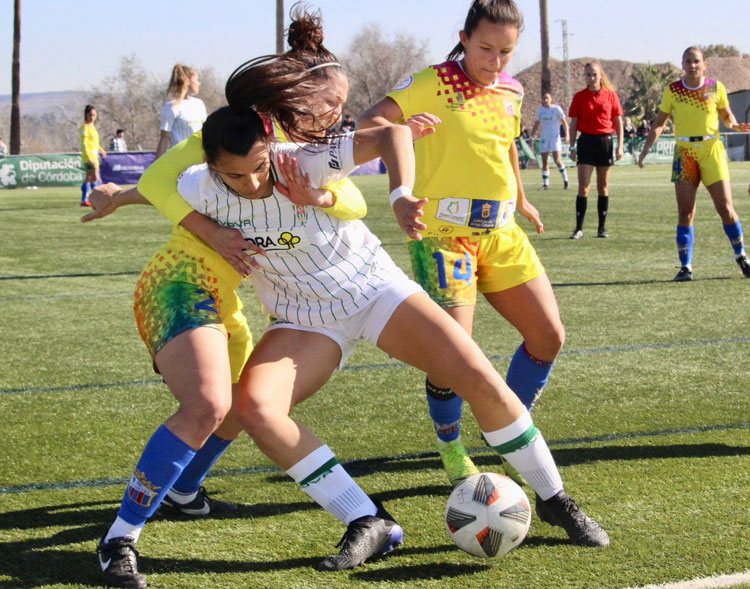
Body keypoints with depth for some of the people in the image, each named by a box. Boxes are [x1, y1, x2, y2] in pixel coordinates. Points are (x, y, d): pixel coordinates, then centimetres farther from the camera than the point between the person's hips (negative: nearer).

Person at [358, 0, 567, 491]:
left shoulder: (511, 91, 9)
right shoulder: (432, 84, -10)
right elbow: (369, 120, -19)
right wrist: (396, 126, -41)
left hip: (501, 231, 7)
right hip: (444, 232, -7)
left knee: (550, 336, 4)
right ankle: (451, 449, 16)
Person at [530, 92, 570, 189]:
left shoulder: (557, 108, -3)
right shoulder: (540, 110, 9)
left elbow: (564, 122, -1)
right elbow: (536, 124, 18)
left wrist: (566, 134, -11)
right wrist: (532, 136, 13)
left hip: (555, 137, -4)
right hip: (544, 137, 4)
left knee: (557, 160, -13)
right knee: (544, 162, 2)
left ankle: (565, 180, 4)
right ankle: (545, 184, 6)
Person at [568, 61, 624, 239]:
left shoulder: (610, 95, 3)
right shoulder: (579, 97, 2)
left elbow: (618, 122, 6)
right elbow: (573, 123, 5)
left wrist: (620, 146, 0)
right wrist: (572, 147, -1)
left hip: (605, 141, 1)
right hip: (586, 141, -1)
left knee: (603, 187, 8)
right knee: (583, 187, -8)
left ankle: (602, 227, 15)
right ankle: (579, 228, -7)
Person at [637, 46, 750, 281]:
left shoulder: (716, 88, 1)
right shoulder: (672, 91, 2)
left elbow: (726, 115, 13)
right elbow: (659, 122, 9)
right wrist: (646, 147, -2)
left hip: (712, 149, 0)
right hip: (684, 152, 1)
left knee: (725, 208, -3)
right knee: (685, 213, -2)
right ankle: (685, 266, 4)